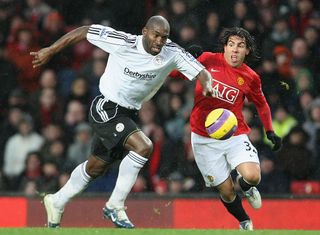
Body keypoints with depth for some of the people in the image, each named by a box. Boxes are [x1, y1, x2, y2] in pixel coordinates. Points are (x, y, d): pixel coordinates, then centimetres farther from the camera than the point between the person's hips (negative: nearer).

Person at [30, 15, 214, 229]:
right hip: (106, 109, -7)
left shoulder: (173, 53, -11)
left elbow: (201, 71, -10)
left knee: (96, 167, 20)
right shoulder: (123, 43, -22)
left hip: (129, 114, 7)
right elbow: (85, 31, -13)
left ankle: (57, 203, 42)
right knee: (143, 147, -26)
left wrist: (207, 84, -34)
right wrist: (50, 51, -8)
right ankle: (115, 206, -13)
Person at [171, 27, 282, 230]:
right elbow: (174, 72, 5)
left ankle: (246, 187, 17)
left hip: (235, 135, 0)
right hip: (204, 139, 0)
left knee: (252, 177, -23)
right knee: (226, 190, -1)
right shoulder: (207, 60, -4)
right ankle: (245, 222, 29)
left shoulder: (250, 78, -1)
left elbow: (261, 104, 17)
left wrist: (270, 132, 10)